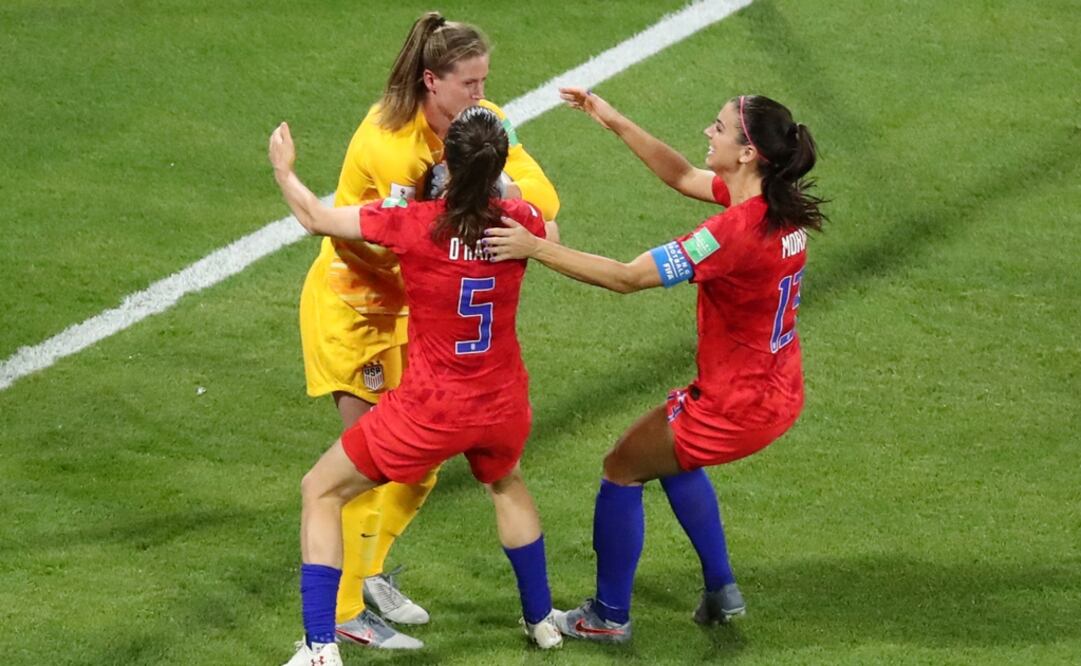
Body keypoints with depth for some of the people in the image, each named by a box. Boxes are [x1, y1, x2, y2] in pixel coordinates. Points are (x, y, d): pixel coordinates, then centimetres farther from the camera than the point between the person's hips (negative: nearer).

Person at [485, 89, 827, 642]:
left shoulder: (737, 232, -31)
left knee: (622, 470, 11)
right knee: (671, 455, 33)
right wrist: (615, 122, 5)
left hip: (736, 406, -9)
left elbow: (627, 277, -29)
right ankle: (721, 591, 39)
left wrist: (538, 248, -28)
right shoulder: (777, 206, -5)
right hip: (777, 391, 9)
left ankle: (609, 616, 23)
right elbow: (683, 177, 10)